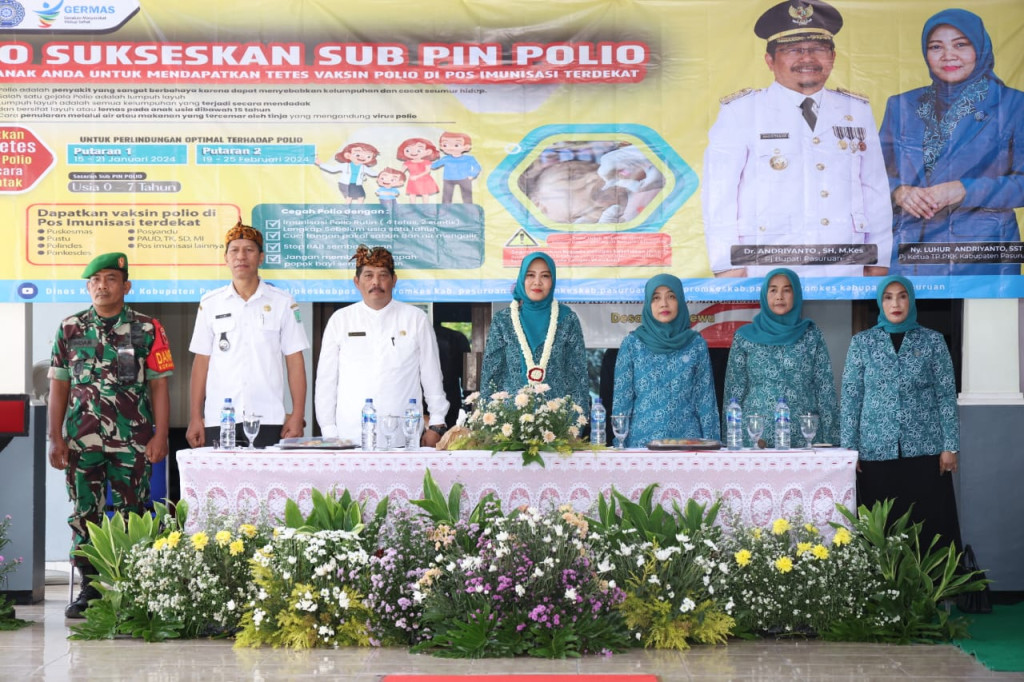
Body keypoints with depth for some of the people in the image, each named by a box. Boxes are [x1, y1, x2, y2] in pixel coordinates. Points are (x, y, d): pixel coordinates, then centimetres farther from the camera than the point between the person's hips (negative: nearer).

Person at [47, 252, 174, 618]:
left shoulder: (148, 330, 2)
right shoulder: (70, 329, 8)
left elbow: (158, 386, 1)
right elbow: (59, 386, 9)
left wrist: (160, 436, -6)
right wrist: (55, 437, 3)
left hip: (133, 440, -2)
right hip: (81, 438, 2)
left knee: (130, 516, 0)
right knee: (84, 515, 6)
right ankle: (90, 588, 16)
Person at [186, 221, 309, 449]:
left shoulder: (283, 303, 6)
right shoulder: (210, 304, 11)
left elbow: (295, 362, 5)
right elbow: (201, 362, 10)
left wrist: (297, 416, -3)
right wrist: (195, 418, 4)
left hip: (268, 421, -1)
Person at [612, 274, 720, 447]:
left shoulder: (696, 344, 4)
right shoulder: (632, 343, 2)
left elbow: (706, 400, 5)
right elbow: (622, 399, 2)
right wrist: (620, 445, -3)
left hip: (687, 439, 1)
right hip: (641, 440, -1)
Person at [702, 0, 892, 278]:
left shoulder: (858, 112, 13)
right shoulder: (739, 111, 2)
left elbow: (876, 190, 14)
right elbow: (720, 193, -1)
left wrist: (878, 263, 10)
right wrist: (728, 267, -7)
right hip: (767, 276, -3)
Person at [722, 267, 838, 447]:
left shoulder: (812, 335, 6)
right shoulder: (745, 337, 5)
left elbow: (826, 390, 4)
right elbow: (734, 391, 6)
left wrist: (829, 439, -2)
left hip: (805, 438, 0)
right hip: (757, 438, 0)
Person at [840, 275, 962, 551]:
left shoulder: (933, 341, 5)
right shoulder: (861, 342, 6)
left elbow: (947, 395, 3)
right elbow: (851, 397, 5)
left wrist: (950, 446, -3)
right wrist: (849, 449, -1)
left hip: (925, 449, 0)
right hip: (877, 450, 0)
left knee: (929, 524, -1)